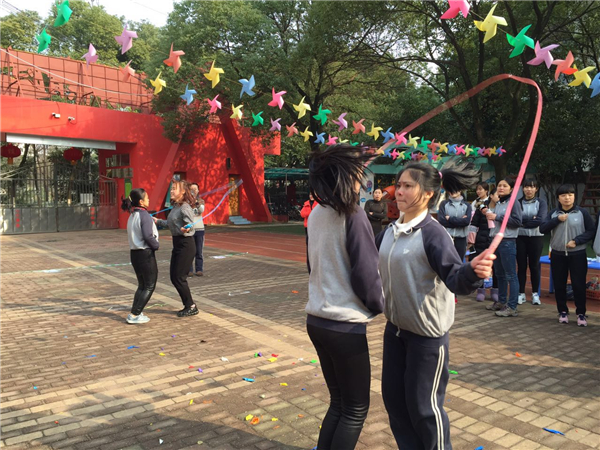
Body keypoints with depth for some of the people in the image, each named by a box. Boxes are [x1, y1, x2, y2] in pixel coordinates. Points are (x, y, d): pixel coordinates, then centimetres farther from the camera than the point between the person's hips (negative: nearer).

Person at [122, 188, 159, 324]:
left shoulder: (132, 215, 11)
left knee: (142, 285, 18)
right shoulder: (144, 215, -15)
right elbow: (148, 236, -23)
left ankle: (136, 313, 16)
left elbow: (135, 234, 11)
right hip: (146, 253, -8)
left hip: (134, 253, 8)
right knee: (149, 286, 3)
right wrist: (156, 245, -7)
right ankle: (134, 315, 2)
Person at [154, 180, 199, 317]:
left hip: (186, 245, -9)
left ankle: (191, 307, 10)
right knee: (174, 277, 12)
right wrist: (158, 221, 30)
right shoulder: (175, 207, 10)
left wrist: (185, 229, -43)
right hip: (177, 244, 10)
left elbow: (190, 226, -22)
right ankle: (188, 305, 23)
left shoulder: (185, 208, -16)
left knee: (179, 277, -4)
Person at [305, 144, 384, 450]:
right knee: (355, 409, 10)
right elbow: (365, 274, -15)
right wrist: (378, 305, 3)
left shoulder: (316, 214, 6)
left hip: (317, 319, 8)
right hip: (344, 324, -7)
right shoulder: (352, 215, -17)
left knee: (338, 402, 20)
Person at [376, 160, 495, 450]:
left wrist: (472, 271, -52)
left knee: (423, 405, 7)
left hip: (426, 334, -7)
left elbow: (455, 280, -31)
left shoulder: (433, 234, -20)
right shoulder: (390, 232, 2)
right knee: (392, 396, 17)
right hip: (395, 328, 7)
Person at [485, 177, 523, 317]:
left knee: (510, 275, -5)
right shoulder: (496, 203, 13)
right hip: (495, 240, 8)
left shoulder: (514, 203, -6)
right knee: (499, 274, 16)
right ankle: (501, 302, 28)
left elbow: (517, 221, -15)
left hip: (507, 242, -7)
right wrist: (492, 204, 2)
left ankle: (512, 307, -3)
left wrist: (497, 217, -14)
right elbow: (489, 218, 16)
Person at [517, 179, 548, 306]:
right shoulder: (518, 202, 3)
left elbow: (540, 219, -14)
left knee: (534, 265, 6)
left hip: (536, 237, -1)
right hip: (520, 237, 1)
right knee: (521, 265, 4)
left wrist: (523, 222, -11)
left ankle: (535, 294, 17)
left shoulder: (541, 202, 0)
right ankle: (521, 294, 13)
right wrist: (532, 219, -16)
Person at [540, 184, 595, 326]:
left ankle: (581, 313, 16)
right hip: (557, 255, 3)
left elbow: (591, 231, -4)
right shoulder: (553, 213, 4)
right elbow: (542, 229, -5)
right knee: (559, 285, 9)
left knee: (579, 284, 2)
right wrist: (557, 220, -16)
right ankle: (563, 312, 23)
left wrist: (576, 241, -15)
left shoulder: (582, 213, -4)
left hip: (577, 255, -2)